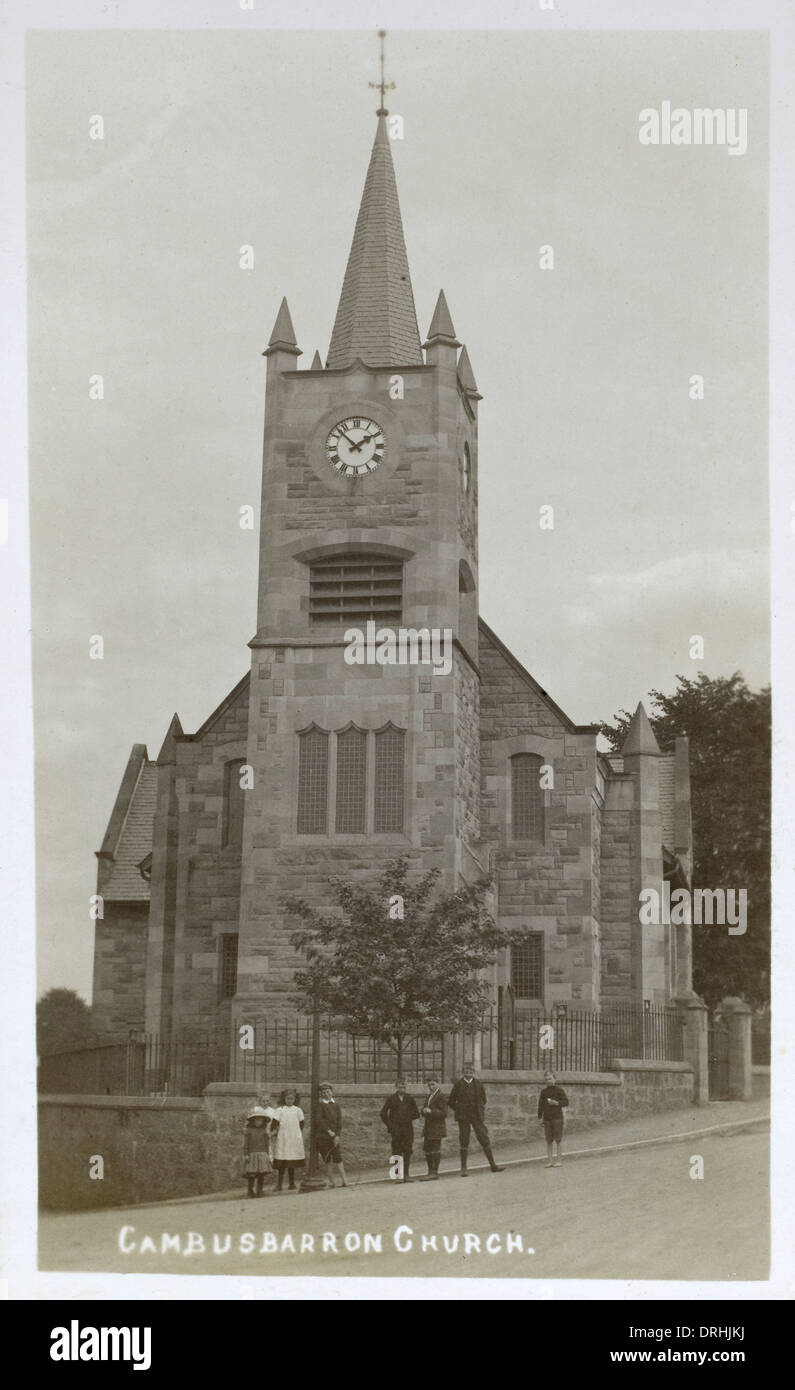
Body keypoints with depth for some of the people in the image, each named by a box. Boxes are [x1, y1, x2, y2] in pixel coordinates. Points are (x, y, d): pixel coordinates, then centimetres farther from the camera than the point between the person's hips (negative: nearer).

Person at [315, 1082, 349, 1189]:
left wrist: (337, 1135, -3)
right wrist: (329, 1131, -16)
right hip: (322, 1136, -3)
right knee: (327, 1159, 0)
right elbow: (319, 1120, -11)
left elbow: (339, 1122, 8)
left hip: (334, 1137, 3)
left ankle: (343, 1180, -4)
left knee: (337, 1158, -3)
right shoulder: (320, 1105, -2)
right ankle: (329, 1181, 7)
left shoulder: (336, 1105, 12)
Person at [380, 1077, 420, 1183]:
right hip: (396, 1130, -2)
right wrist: (390, 1126, 1)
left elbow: (416, 1113, 16)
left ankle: (406, 1175, 4)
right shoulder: (391, 1099, 4)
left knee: (407, 1152, -1)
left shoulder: (410, 1099, 10)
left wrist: (409, 1118, 1)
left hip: (408, 1129, 2)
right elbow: (383, 1113, 6)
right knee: (396, 1152, -3)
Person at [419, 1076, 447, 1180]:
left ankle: (435, 1172, -1)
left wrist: (431, 1111, -23)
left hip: (437, 1127, -8)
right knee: (427, 1149, 10)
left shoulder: (440, 1097, -10)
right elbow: (424, 1110, 23)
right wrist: (424, 1111, -1)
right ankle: (431, 1171, 19)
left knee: (435, 1149, -5)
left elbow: (444, 1112, -15)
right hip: (428, 1127, 8)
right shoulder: (428, 1097, 16)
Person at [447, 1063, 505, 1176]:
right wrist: (458, 1111, 1)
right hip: (463, 1118, -1)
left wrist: (481, 1110, 7)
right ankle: (463, 1168, 8)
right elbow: (451, 1101, 6)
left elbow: (483, 1099, 17)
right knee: (464, 1141, 1)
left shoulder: (478, 1084, 4)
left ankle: (493, 1165, 8)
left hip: (477, 1116, 1)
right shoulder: (458, 1084, -1)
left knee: (484, 1139, 0)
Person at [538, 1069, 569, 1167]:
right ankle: (550, 1160, 7)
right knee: (549, 1141, 4)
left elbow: (566, 1102, -2)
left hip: (557, 1118, -3)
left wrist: (557, 1103, -18)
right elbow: (541, 1105, 11)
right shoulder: (544, 1092, 9)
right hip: (547, 1119, 3)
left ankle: (559, 1160, 3)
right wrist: (540, 1117, 5)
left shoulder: (559, 1090, 0)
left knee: (558, 1140, -2)